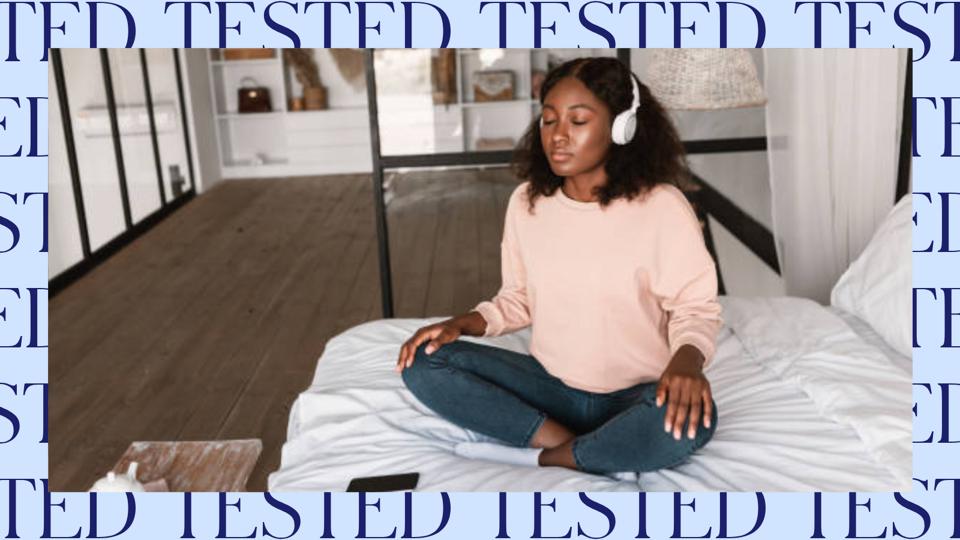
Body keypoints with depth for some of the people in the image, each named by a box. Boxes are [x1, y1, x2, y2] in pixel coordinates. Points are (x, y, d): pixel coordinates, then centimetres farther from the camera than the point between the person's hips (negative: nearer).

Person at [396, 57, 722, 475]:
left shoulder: (661, 207, -15)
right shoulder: (526, 202, -2)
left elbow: (695, 307, -10)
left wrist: (687, 359, -31)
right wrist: (466, 322, -8)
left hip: (635, 395, -4)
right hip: (552, 384, 4)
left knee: (690, 420, -38)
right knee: (424, 363, -14)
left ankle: (536, 458, -15)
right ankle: (597, 451, -17)